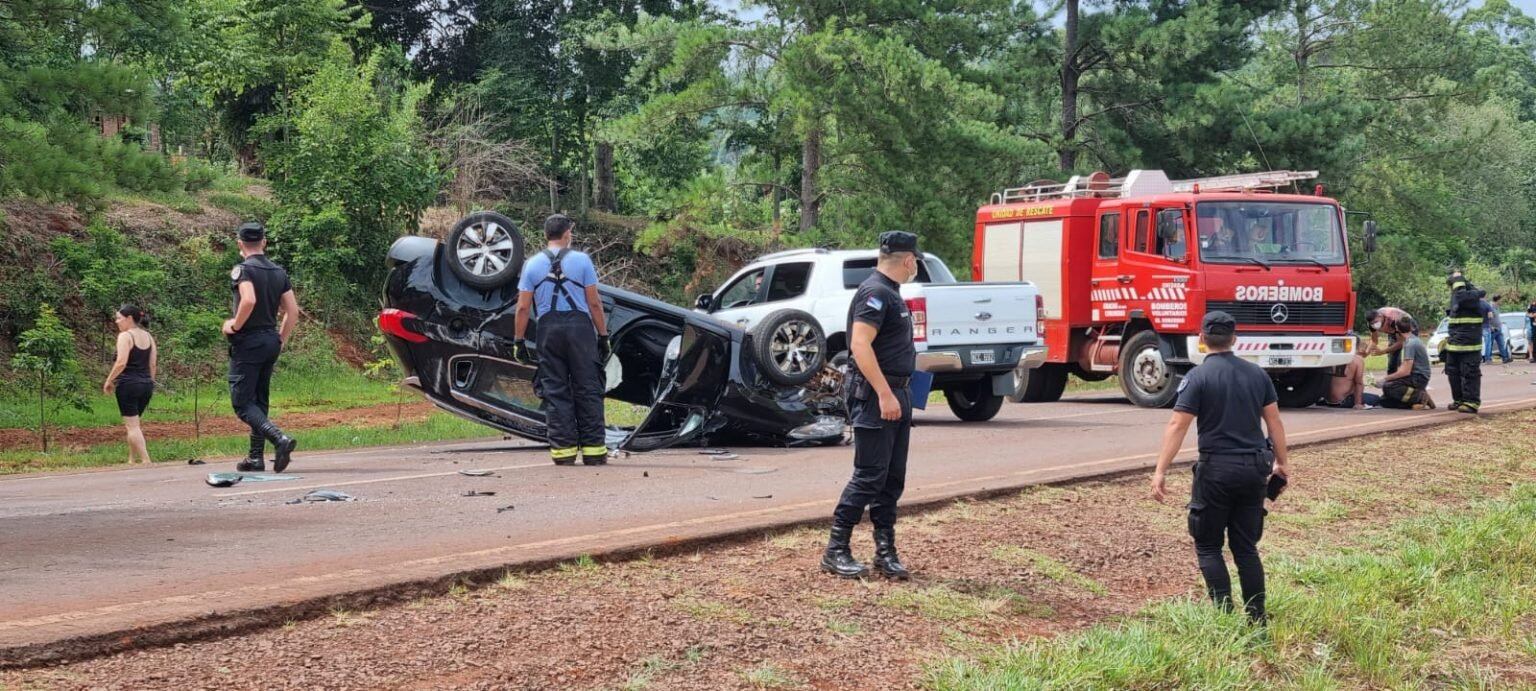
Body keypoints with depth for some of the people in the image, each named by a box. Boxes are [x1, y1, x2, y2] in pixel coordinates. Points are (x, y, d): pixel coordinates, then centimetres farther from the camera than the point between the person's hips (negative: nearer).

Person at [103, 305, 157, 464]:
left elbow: (121, 363, -20)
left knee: (132, 425, -3)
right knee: (134, 424, 19)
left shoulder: (125, 336, -10)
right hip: (146, 385, 7)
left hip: (128, 384, -7)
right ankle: (132, 459, 19)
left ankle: (145, 461, -10)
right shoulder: (148, 336, 11)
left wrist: (109, 381, -10)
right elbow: (153, 364, 12)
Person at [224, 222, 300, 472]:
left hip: (248, 342, -7)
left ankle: (280, 439, -25)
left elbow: (249, 300, -28)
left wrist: (234, 326, -14)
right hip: (271, 342, 7)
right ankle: (256, 458, 15)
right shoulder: (279, 272, 10)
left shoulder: (242, 269, -11)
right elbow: (293, 311, 8)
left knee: (242, 403, -6)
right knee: (260, 401, 14)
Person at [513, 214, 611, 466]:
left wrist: (519, 341, 6)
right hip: (579, 326, -2)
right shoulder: (581, 260, 2)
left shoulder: (532, 264, 7)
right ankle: (593, 449, 1)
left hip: (547, 329, 2)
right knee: (587, 389, 3)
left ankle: (563, 449, 2)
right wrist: (603, 335, 4)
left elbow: (523, 307, 2)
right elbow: (594, 303, -2)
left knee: (555, 391, 5)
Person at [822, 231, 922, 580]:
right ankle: (836, 551, -1)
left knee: (892, 479, 10)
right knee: (869, 477, -8)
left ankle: (886, 552, 15)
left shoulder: (890, 293, 18)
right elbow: (860, 345, -24)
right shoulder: (875, 293, -14)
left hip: (896, 395, 10)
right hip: (875, 395, -10)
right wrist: (884, 394, -26)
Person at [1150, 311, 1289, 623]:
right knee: (1246, 546, 12)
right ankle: (1257, 619, 10)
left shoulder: (1198, 376, -9)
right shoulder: (1256, 373, 7)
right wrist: (1281, 462, 21)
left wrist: (1160, 471, -16)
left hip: (1216, 471, -5)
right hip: (1254, 469, 5)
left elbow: (1177, 426, -15)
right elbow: (1274, 420, 11)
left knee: (1208, 546, 6)